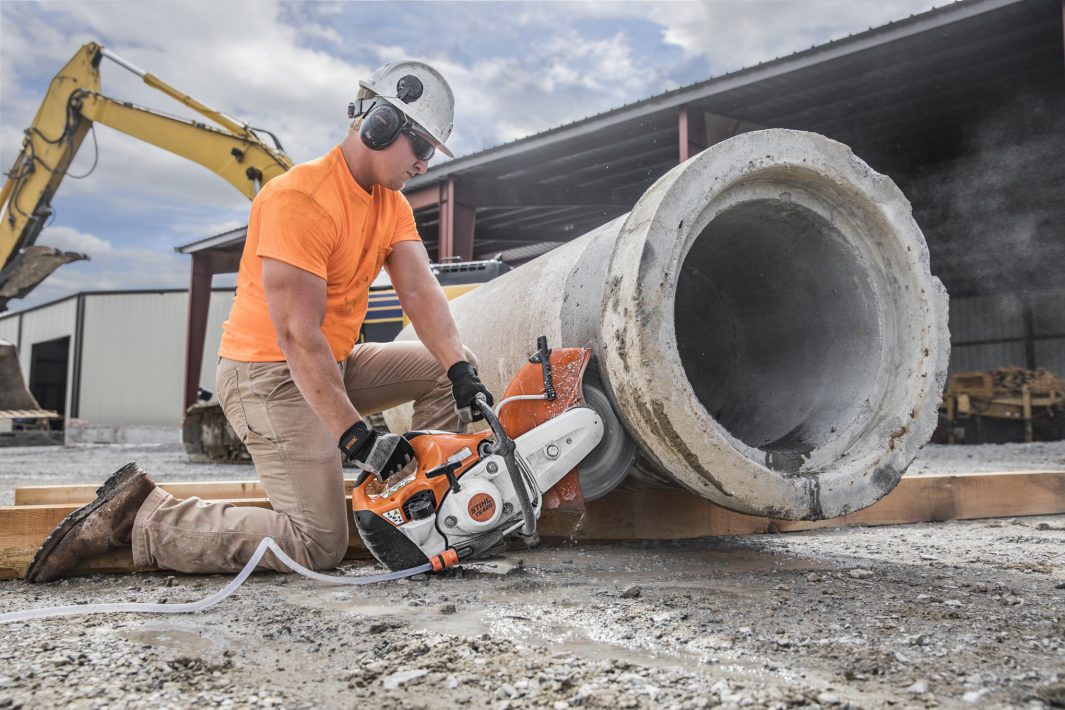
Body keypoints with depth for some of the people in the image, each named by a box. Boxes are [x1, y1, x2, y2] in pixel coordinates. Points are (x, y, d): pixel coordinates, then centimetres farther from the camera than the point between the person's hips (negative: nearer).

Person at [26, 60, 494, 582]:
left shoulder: (392, 204, 8)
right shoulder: (300, 198, -21)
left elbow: (420, 291, -6)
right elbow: (299, 336, -26)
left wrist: (461, 370, -21)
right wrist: (355, 437, -30)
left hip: (335, 364, 9)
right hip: (269, 374, -9)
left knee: (446, 367, 3)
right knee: (320, 545, -12)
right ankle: (138, 515, -3)